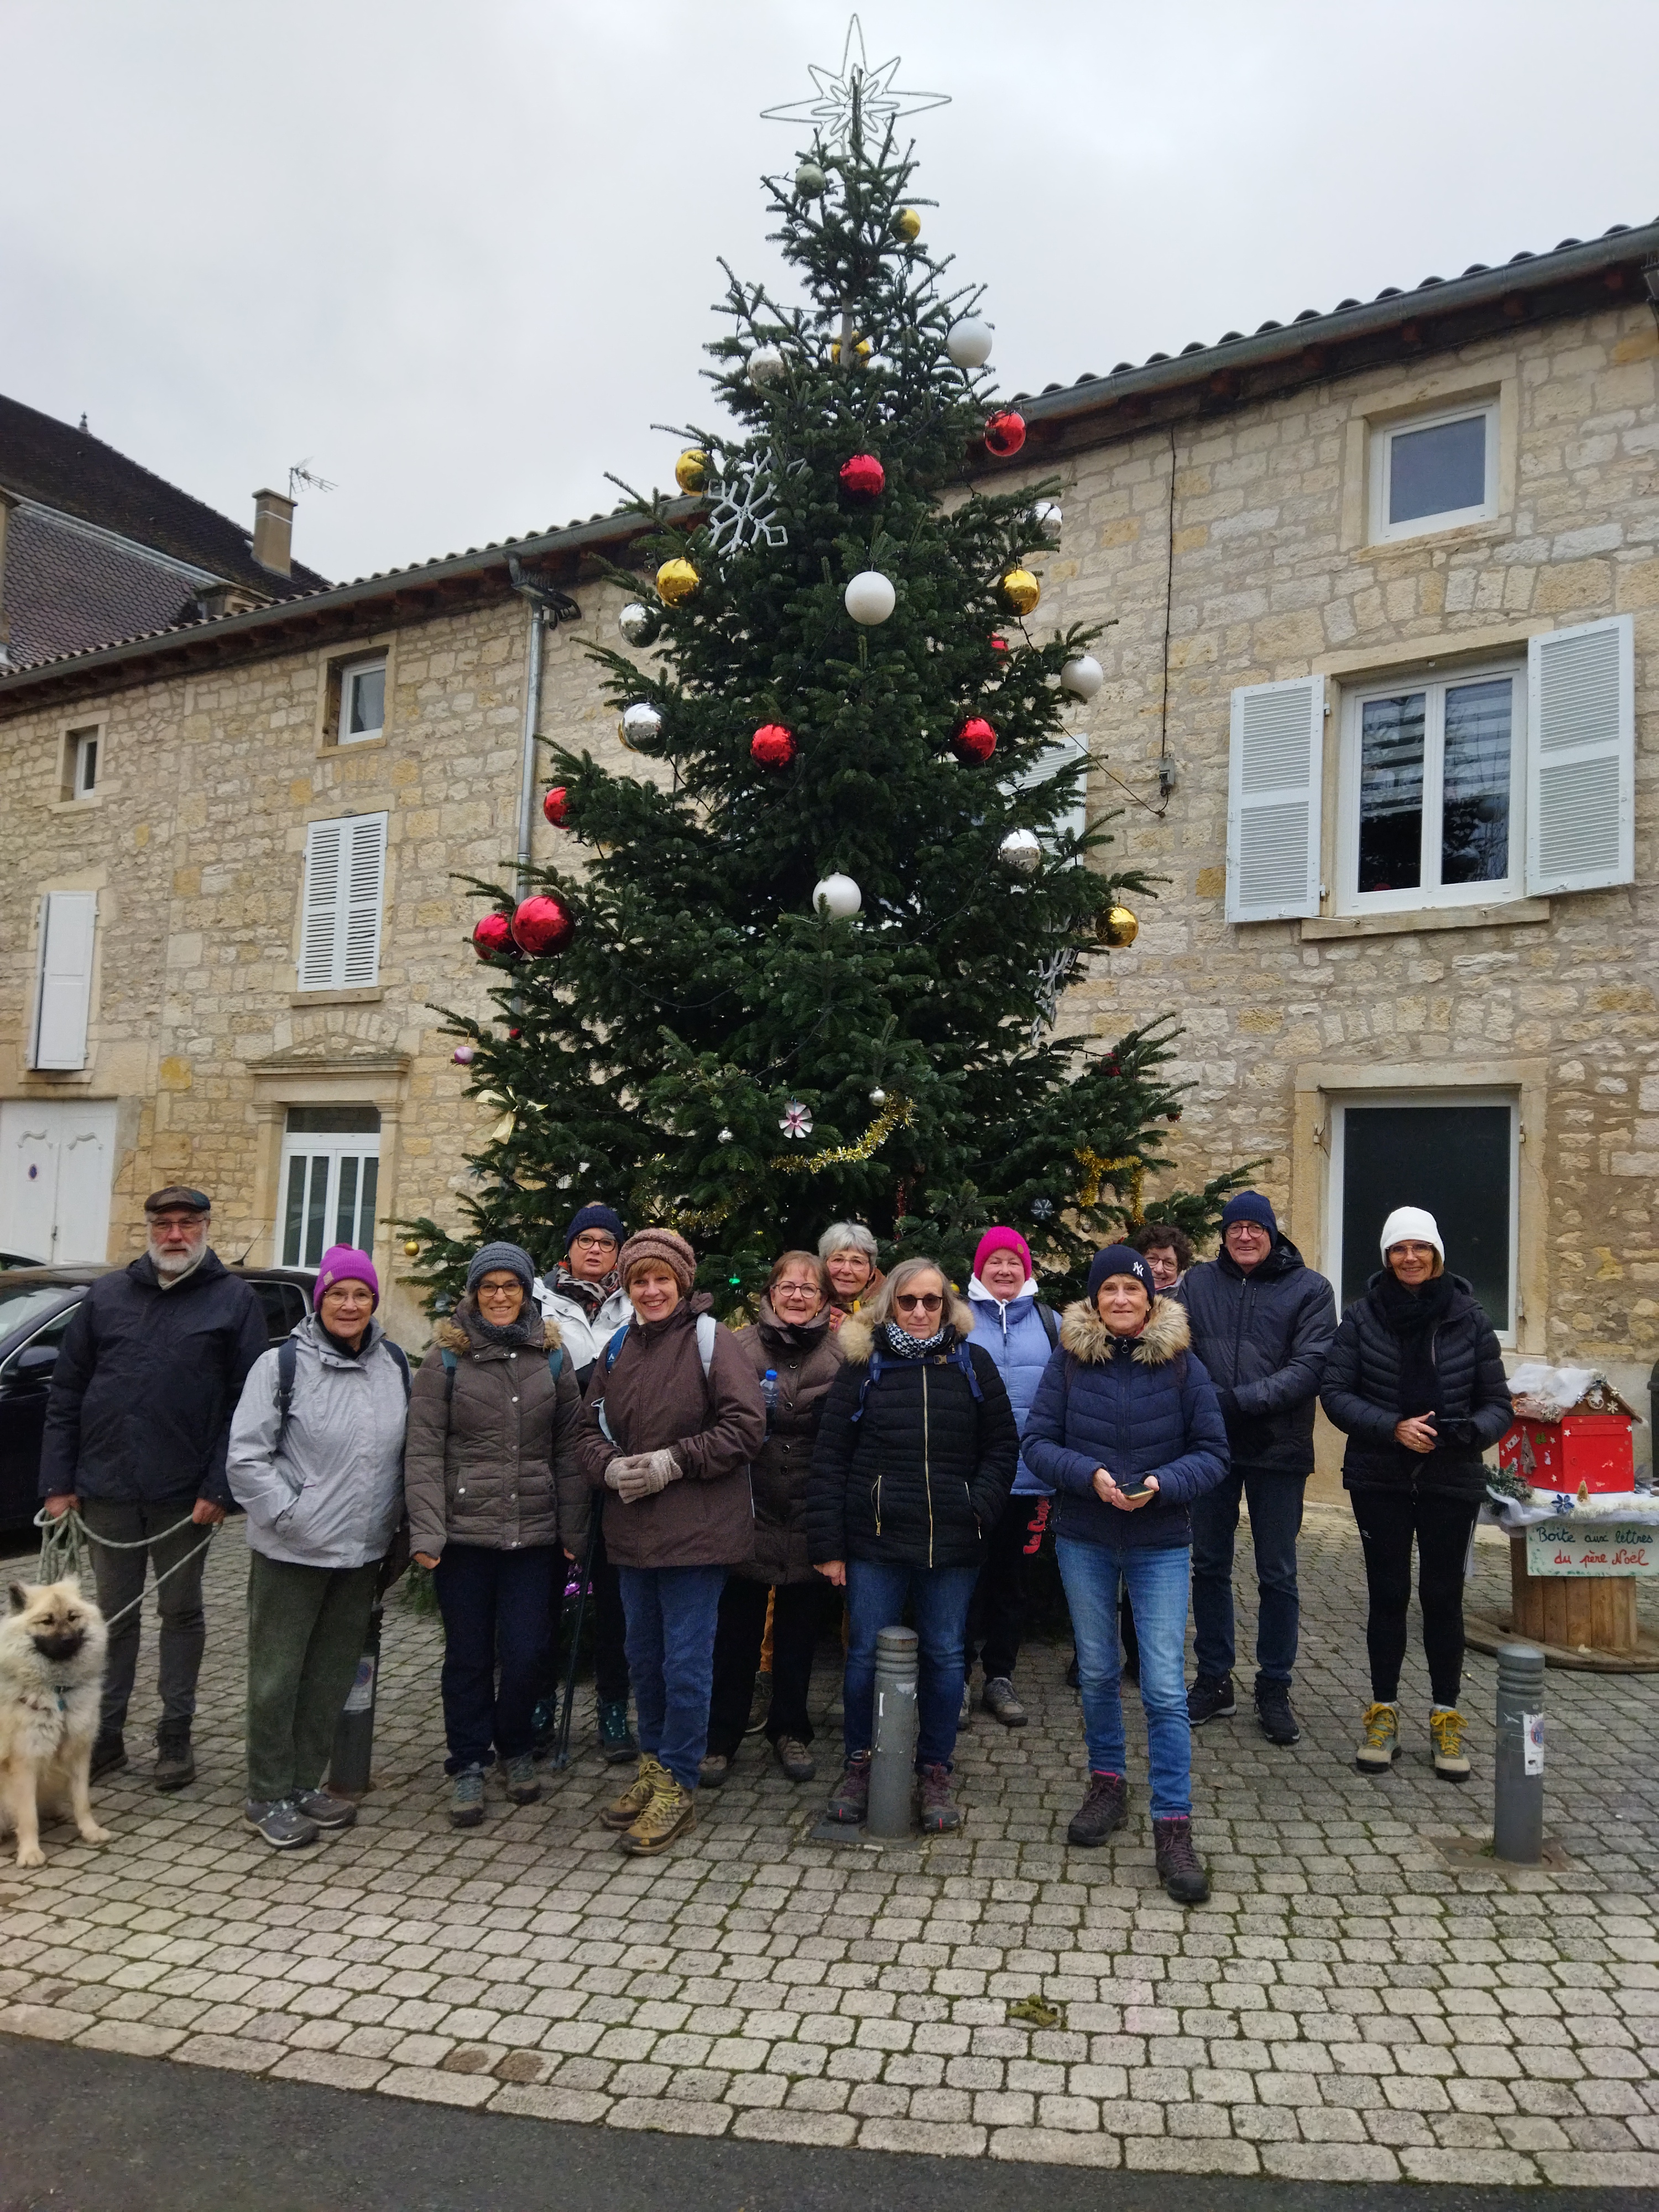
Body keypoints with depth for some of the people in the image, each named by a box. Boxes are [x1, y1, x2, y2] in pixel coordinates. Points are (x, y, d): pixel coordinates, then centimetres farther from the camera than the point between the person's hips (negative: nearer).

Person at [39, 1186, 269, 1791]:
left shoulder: (234, 1299, -3)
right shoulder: (106, 1294, 6)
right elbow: (66, 1392, 8)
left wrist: (219, 1487, -13)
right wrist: (58, 1481, 2)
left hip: (186, 1493, -3)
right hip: (106, 1490, 3)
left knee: (181, 1611, 10)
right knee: (113, 1612, 13)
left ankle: (175, 1736, 22)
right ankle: (106, 1735, 26)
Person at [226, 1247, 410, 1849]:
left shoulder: (394, 1365, 5)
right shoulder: (283, 1365, -10)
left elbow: (407, 1451, 14)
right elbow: (246, 1457, -11)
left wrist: (396, 1522, 7)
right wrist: (288, 1517, -15)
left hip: (362, 1552, 5)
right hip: (291, 1552, -5)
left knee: (333, 1674, 15)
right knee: (277, 1674, 4)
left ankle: (305, 1783, 29)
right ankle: (268, 1797, 19)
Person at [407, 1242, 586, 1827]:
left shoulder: (551, 1356, 5)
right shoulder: (447, 1356, -1)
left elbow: (569, 1448, 7)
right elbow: (424, 1449, -5)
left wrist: (574, 1530, 4)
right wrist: (426, 1530, -12)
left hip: (533, 1532, 1)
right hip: (463, 1530, -1)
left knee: (527, 1654, 4)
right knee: (469, 1654, 8)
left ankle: (515, 1749, 30)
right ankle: (468, 1765, 26)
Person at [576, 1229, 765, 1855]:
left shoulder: (710, 1340, -10)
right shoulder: (618, 1350, 10)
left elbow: (746, 1426, -15)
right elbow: (591, 1427, 15)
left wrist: (674, 1461, -17)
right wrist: (610, 1467, -6)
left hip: (696, 1531, -7)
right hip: (633, 1530, 7)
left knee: (685, 1663, 0)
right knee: (644, 1656, 18)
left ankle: (677, 1786, 14)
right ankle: (653, 1768, 34)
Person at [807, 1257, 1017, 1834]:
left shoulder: (973, 1365, 5)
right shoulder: (864, 1366, 1)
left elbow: (1003, 1446, 9)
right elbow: (829, 1458, 1)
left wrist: (980, 1508, -5)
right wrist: (827, 1544, -3)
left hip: (952, 1546, 1)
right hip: (874, 1540, -1)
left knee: (944, 1656, 9)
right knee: (866, 1654, 5)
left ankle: (936, 1772, 25)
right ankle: (860, 1765, 25)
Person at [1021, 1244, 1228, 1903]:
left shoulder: (1182, 1367, -6)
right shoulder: (1069, 1361, -4)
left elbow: (1212, 1454, -4)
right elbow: (1037, 1442, -5)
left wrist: (1162, 1485, -22)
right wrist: (1089, 1475, -22)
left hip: (1159, 1544, -2)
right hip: (1084, 1539, 2)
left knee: (1165, 1688, -5)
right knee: (1097, 1672, 16)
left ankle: (1173, 1827, 5)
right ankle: (1107, 1787, 35)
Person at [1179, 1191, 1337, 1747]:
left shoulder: (1309, 1289, -2)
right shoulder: (1198, 1283, 5)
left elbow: (1310, 1367, -12)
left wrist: (1239, 1399, -21)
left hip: (1278, 1450, -2)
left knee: (1278, 1575, 7)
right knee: (1209, 1566, 11)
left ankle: (1274, 1691, 21)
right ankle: (1214, 1682, 25)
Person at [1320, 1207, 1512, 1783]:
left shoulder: (1468, 1319, -1)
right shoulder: (1362, 1316, -3)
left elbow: (1498, 1404, 2)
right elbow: (1335, 1393, -5)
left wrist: (1472, 1430, -20)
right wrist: (1393, 1427, -19)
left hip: (1452, 1481, 0)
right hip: (1379, 1480, 0)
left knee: (1443, 1596, 6)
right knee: (1388, 1594, 8)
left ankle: (1445, 1717, 21)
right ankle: (1383, 1710, 21)